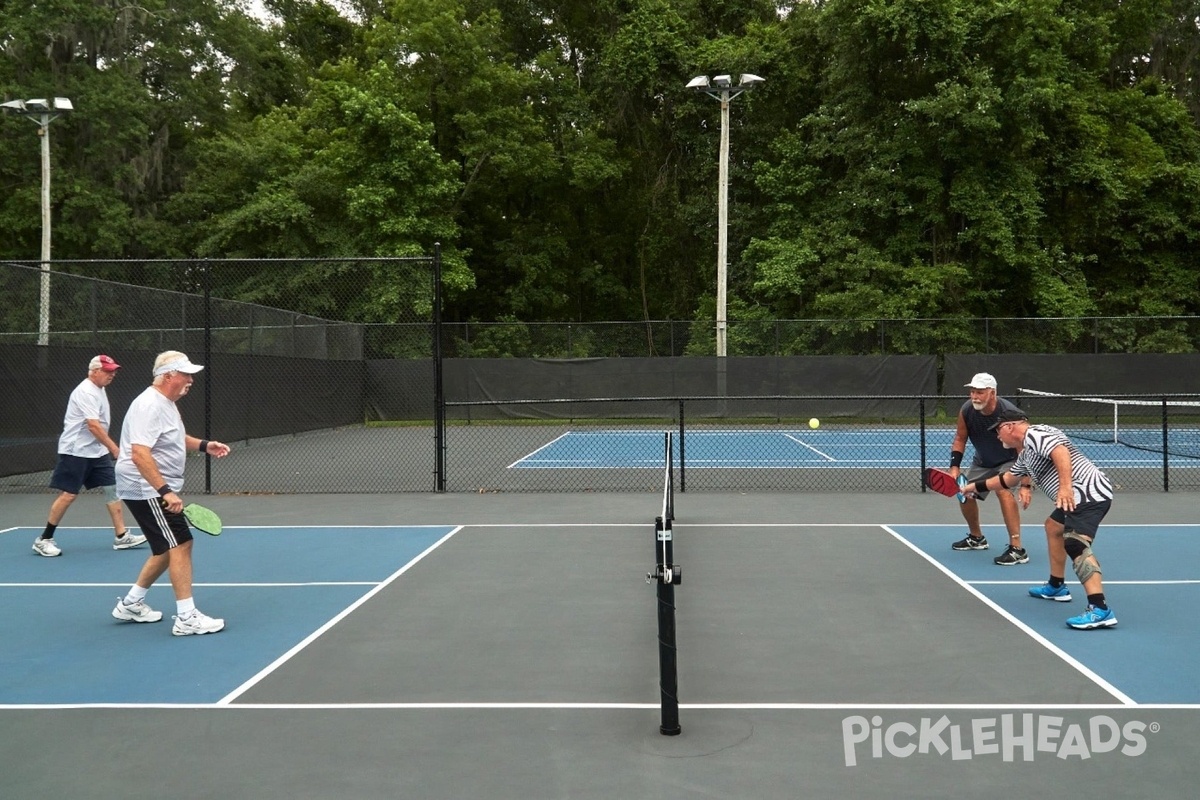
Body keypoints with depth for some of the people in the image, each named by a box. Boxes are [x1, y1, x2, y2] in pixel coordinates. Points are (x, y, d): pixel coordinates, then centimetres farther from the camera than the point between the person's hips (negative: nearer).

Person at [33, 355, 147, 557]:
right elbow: (94, 426, -27)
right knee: (68, 494, -4)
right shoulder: (86, 392, -19)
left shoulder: (99, 389, 11)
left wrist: (110, 449, 21)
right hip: (76, 451, -9)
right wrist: (115, 449, -27)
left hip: (97, 451, 9)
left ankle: (121, 536, 5)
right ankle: (44, 540, 8)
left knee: (112, 488, 3)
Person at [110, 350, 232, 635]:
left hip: (158, 490, 11)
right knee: (181, 544, -12)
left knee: (167, 549, 16)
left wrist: (204, 445, 12)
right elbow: (139, 454, -30)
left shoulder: (166, 403, 12)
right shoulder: (149, 406, -21)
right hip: (146, 490, -11)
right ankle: (186, 618, -9)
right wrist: (165, 491, -33)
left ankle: (131, 603, 29)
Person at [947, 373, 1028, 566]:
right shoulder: (966, 411, -21)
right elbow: (960, 439, -2)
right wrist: (955, 467, -14)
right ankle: (976, 538, 37)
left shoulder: (1009, 413, -35)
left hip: (1009, 460, -6)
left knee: (1004, 491, -31)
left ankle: (1017, 550, -27)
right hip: (982, 461, 6)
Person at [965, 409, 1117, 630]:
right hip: (1080, 496, 12)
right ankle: (1056, 586, 44)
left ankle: (1099, 609, -40)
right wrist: (974, 487, 48)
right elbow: (1007, 478, 41)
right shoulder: (1024, 453, 25)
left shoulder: (1035, 434, -7)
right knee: (1053, 526, 32)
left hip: (1088, 493, -12)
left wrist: (1065, 485, -36)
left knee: (1075, 544, -27)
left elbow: (1060, 451, -26)